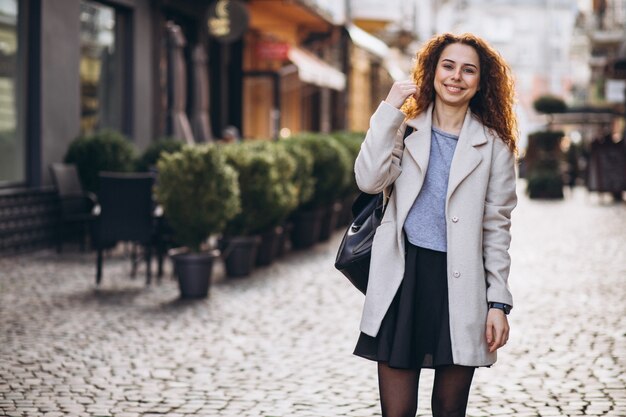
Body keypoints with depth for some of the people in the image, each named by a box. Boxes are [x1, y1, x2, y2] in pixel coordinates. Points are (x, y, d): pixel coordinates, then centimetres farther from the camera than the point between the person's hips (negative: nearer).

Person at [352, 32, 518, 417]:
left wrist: (498, 303, -1)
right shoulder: (406, 129, 9)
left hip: (461, 284, 0)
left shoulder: (493, 145, 6)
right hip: (404, 277, 0)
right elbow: (370, 180, -10)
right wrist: (390, 110, -8)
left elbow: (497, 227, 5)